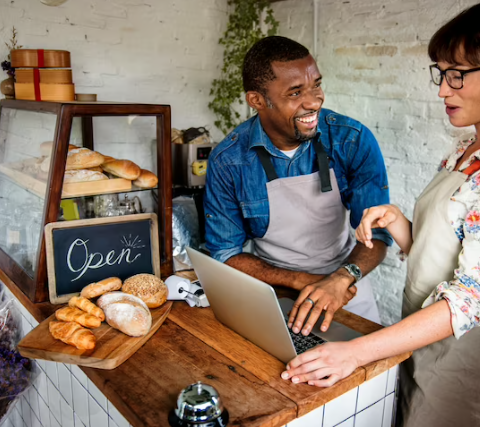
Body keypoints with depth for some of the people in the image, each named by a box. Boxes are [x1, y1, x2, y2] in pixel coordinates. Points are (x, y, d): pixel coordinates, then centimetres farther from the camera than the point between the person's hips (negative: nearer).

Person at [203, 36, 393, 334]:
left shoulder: (353, 140, -11)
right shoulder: (227, 161, -12)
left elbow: (378, 231, -10)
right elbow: (225, 254, -7)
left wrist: (342, 278, -31)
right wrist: (302, 280, -19)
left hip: (345, 286, 1)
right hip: (273, 289, 0)